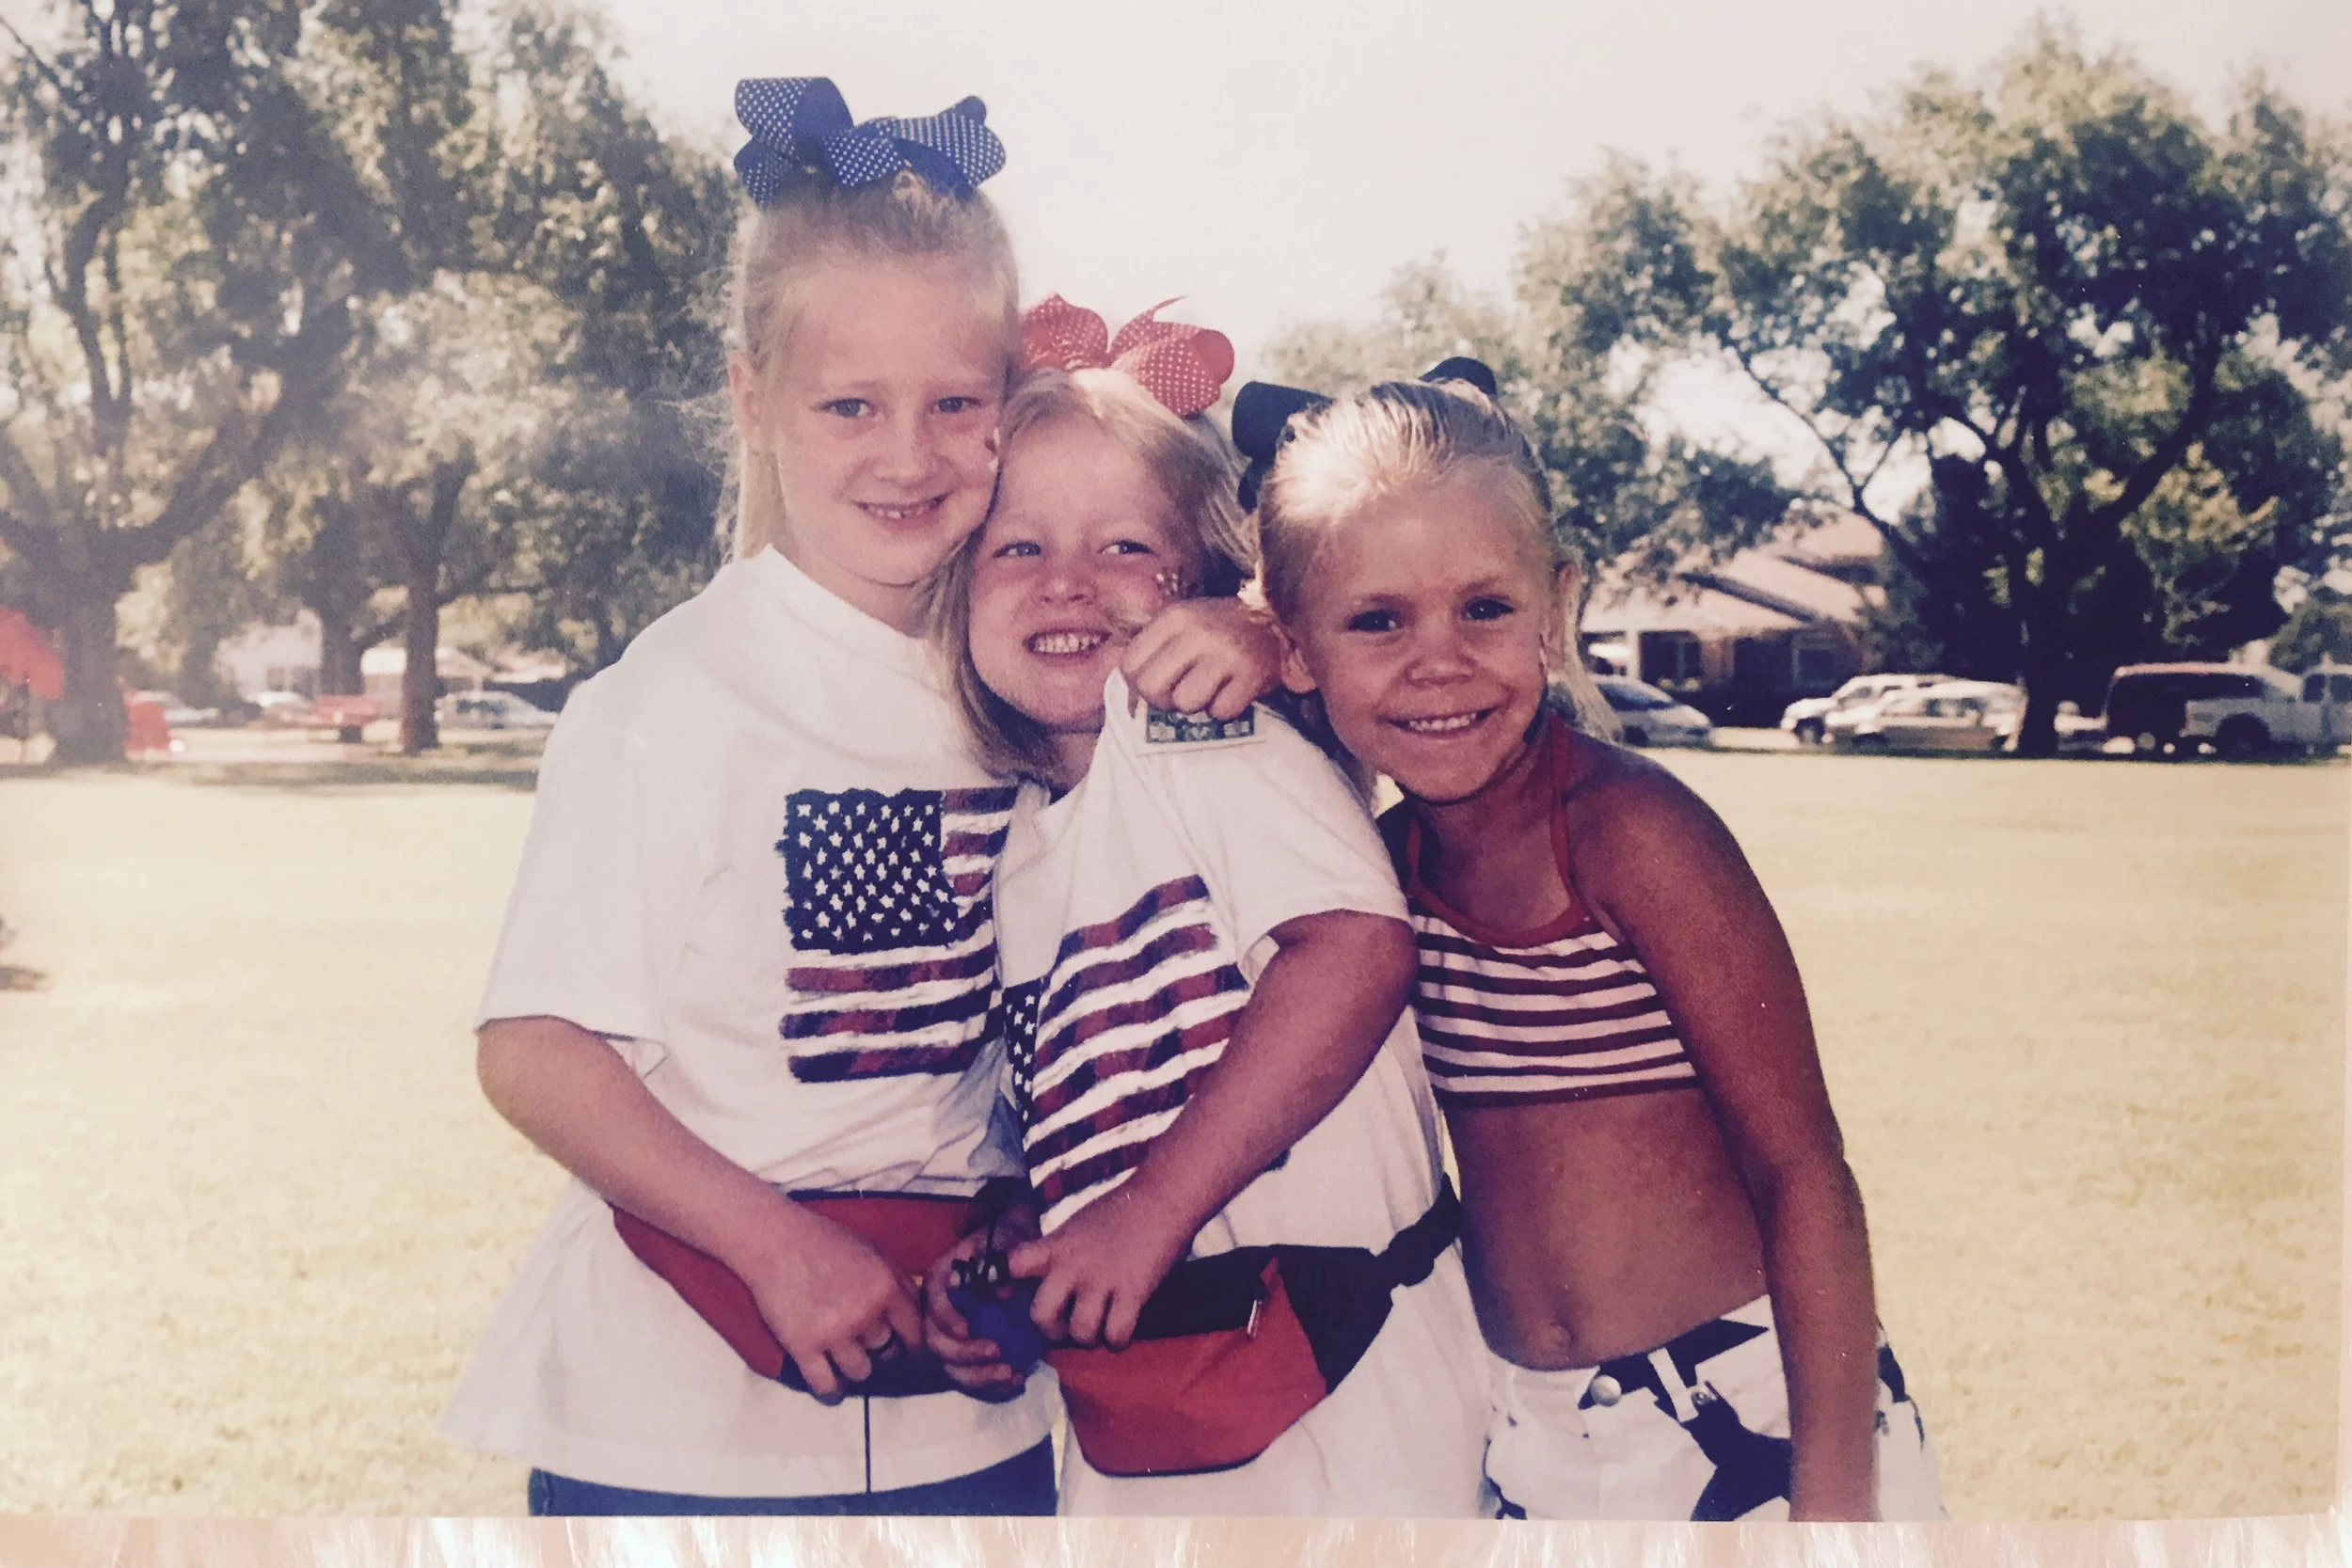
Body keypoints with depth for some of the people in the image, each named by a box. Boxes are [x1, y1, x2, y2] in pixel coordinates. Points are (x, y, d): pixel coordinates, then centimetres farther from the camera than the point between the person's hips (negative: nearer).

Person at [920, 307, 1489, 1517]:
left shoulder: (1200, 738, -11)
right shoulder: (1021, 843, 10)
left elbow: (1358, 946, -25)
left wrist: (1154, 1206, -24)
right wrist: (998, 1258, 1)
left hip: (1322, 1369, -7)